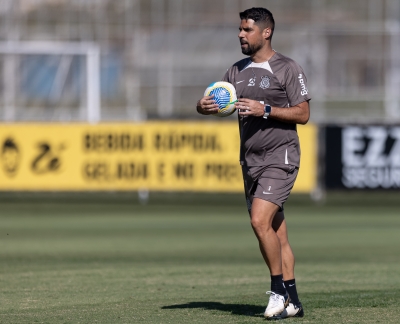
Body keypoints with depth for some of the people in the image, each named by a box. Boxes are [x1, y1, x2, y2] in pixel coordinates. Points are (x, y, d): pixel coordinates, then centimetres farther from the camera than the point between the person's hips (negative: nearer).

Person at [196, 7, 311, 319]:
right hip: (251, 161, 7)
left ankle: (279, 290, -7)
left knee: (260, 221, -21)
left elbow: (303, 114, -9)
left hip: (279, 158, -7)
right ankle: (292, 302, 13)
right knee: (277, 233, 8)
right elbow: (218, 102, 14)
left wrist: (265, 110, -20)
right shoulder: (237, 71, 13)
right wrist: (204, 106, -9)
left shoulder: (288, 69, -6)